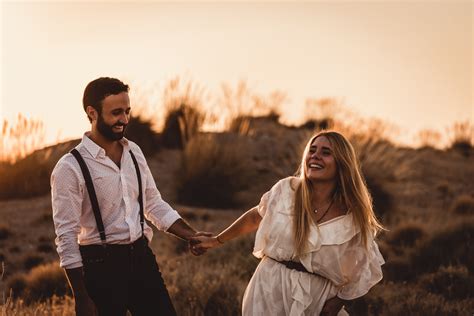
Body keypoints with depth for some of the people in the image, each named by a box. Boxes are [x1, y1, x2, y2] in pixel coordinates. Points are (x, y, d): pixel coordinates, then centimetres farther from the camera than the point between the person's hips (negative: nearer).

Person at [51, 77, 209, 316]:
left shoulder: (133, 152, 8)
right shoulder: (70, 167, -12)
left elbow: (154, 204, 17)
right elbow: (66, 235, -13)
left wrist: (190, 235, 3)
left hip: (141, 257, 6)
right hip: (101, 265, -5)